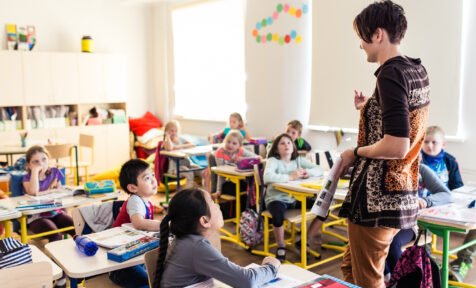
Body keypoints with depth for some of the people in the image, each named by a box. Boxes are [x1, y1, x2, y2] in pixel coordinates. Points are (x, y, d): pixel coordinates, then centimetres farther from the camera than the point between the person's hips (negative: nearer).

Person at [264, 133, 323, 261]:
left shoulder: (299, 160, 6)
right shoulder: (273, 160, -10)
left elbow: (319, 170, 3)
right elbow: (267, 177, -30)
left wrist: (308, 172, -19)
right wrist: (290, 176, -33)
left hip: (295, 198, 6)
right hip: (276, 198, -6)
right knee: (278, 215, -38)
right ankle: (281, 247, -8)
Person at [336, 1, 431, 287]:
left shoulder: (391, 73, -18)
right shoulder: (418, 71, 10)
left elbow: (396, 147, -26)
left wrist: (355, 153, -11)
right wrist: (370, 108, 14)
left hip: (377, 198, -10)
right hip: (402, 196, 10)